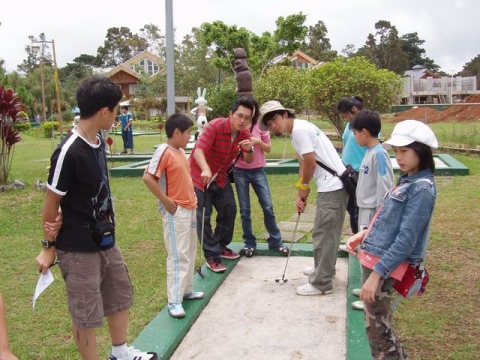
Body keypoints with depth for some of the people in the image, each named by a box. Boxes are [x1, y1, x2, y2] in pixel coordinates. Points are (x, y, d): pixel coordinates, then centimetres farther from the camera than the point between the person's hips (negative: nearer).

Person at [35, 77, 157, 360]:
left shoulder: (99, 142, 1)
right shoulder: (69, 152, -24)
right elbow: (51, 203, -15)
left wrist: (107, 229, 11)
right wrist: (49, 247, -7)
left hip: (105, 240, 9)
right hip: (78, 248, -9)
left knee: (121, 295, 23)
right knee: (86, 314, 7)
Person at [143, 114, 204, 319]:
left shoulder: (181, 151, 10)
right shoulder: (164, 151, -17)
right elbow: (148, 178, -23)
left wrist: (192, 198, 10)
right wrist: (166, 201, -20)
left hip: (189, 208, 9)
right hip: (175, 211, -9)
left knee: (190, 251, 17)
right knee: (178, 255, -7)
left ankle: (186, 290, 30)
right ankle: (174, 301, 0)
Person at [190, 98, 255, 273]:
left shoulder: (244, 133, -7)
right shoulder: (215, 126, -27)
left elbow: (248, 161, -3)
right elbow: (198, 150, -37)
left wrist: (249, 150, -27)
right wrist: (205, 170, -57)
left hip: (220, 177, 7)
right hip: (200, 175, -7)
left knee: (229, 210, 11)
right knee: (204, 216, -7)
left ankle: (221, 247, 29)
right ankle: (212, 256, 2)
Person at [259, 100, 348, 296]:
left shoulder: (300, 129, -15)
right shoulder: (296, 133, 16)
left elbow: (310, 164, -17)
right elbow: (304, 165, 17)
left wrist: (303, 188, -2)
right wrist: (300, 194, 11)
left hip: (332, 186, -10)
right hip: (332, 185, 10)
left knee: (323, 234, -5)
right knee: (327, 232, 22)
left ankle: (321, 283, 2)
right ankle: (324, 269, 37)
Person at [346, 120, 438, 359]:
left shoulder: (422, 188, -16)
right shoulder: (407, 180, 11)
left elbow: (406, 240, -22)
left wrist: (377, 274, -23)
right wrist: (364, 234, 10)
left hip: (385, 264, -9)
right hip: (373, 257, 9)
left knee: (377, 329, 1)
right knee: (376, 325, 20)